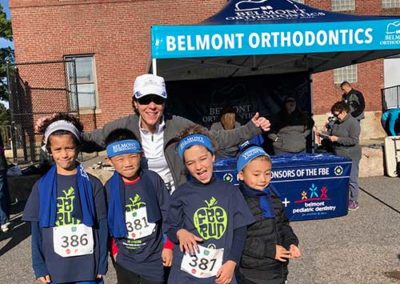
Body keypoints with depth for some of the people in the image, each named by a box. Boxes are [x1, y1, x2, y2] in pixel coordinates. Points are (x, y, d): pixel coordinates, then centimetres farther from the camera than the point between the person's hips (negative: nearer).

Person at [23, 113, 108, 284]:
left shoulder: (92, 184, -4)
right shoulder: (42, 186, -2)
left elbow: (102, 225, -2)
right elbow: (36, 229, 2)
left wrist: (101, 265, -3)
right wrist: (39, 266, 0)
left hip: (88, 267, -1)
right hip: (54, 268, 1)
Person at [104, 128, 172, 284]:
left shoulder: (153, 179, -12)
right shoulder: (109, 187, -9)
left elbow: (168, 214, -6)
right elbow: (107, 223, 1)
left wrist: (169, 246, -4)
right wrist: (114, 250, 6)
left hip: (154, 258, -1)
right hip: (125, 260, 2)